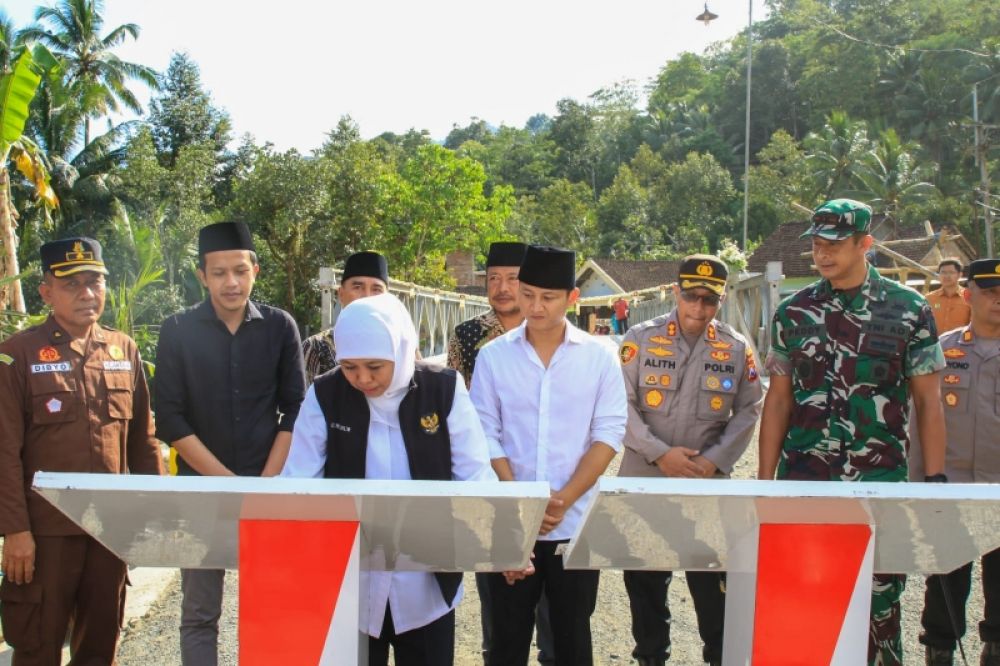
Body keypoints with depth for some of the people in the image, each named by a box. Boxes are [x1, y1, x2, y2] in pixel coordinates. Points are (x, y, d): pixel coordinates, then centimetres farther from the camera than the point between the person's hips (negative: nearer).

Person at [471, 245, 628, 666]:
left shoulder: (599, 357, 0)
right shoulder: (493, 356, 0)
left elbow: (608, 433, -4)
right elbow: (485, 436, -2)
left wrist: (563, 500, -13)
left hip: (576, 523, 0)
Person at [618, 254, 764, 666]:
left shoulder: (737, 348, 1)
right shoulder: (641, 338, -3)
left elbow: (748, 410, 2)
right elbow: (621, 403, -5)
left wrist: (715, 460, -10)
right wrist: (659, 453, -15)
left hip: (709, 484, 0)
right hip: (644, 480, 0)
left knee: (713, 582, 6)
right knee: (645, 580, 13)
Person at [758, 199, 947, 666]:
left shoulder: (909, 310, -1)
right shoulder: (793, 312, 5)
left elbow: (928, 401, 3)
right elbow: (778, 399, 8)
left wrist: (934, 482, -2)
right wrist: (765, 479, 4)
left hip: (880, 484, -2)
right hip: (803, 482, 2)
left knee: (880, 601, 5)